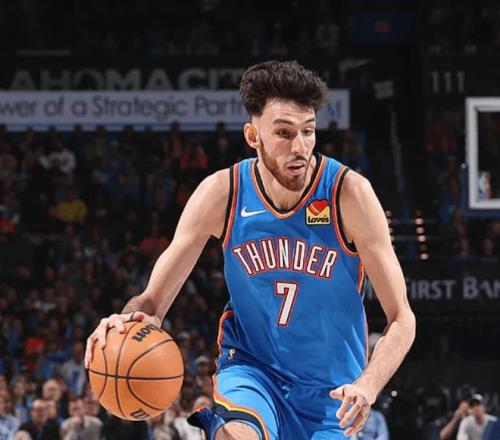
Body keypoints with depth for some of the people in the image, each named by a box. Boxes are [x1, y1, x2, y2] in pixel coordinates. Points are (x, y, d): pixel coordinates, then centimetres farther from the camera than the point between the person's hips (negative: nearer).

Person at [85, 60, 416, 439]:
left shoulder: (348, 192, -17)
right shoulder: (221, 194, -12)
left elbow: (401, 318, -14)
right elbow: (154, 300, -5)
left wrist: (367, 386, -33)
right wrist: (131, 318, -30)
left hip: (330, 390, 1)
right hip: (251, 367, 0)